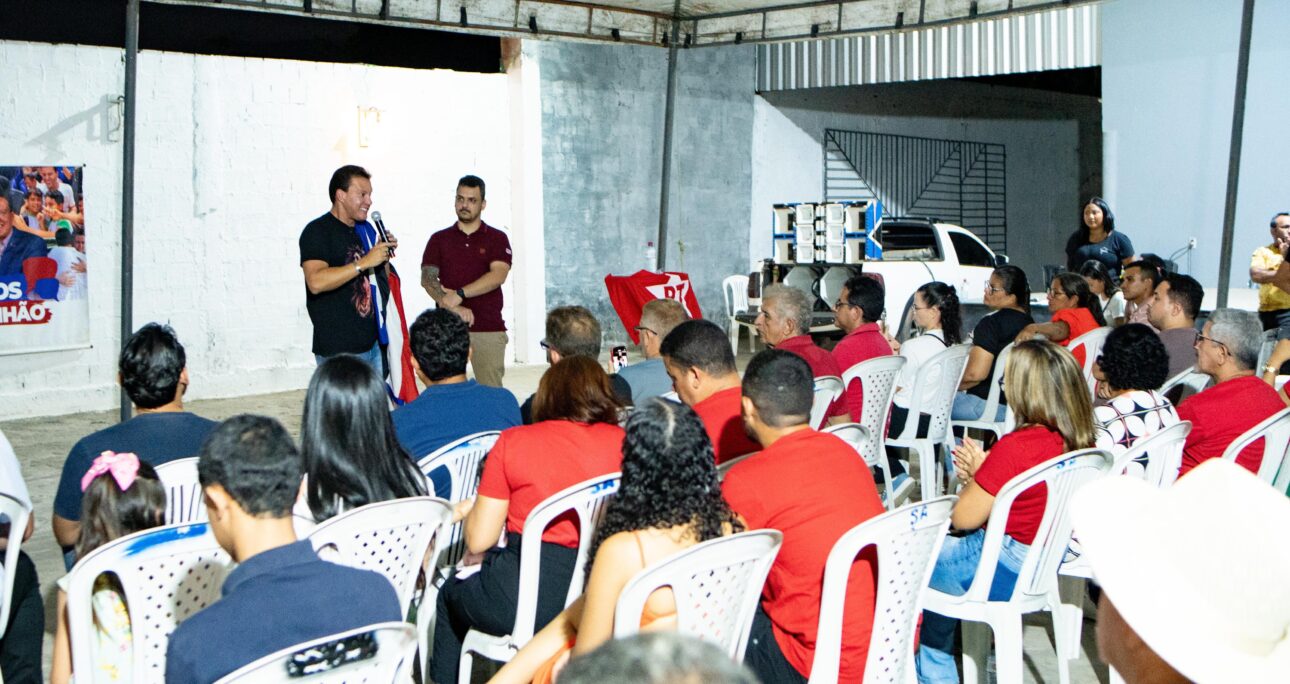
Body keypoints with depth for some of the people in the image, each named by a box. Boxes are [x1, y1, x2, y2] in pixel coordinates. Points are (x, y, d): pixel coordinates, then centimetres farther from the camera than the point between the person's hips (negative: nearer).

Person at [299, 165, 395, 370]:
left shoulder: (365, 229, 15)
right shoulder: (317, 231, -10)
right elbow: (316, 282, -25)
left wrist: (384, 253, 5)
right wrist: (364, 262, -25)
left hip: (373, 343, 8)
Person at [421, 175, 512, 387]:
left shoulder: (497, 239, 7)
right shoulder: (439, 239, 11)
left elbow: (498, 275, -9)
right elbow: (427, 278, -2)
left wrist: (459, 294, -18)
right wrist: (454, 307, -18)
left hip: (489, 330, -1)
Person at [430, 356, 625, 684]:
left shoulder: (513, 442, -3)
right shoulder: (623, 443, -2)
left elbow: (477, 541, -2)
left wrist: (471, 509, 20)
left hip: (525, 599, -3)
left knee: (451, 593, 30)